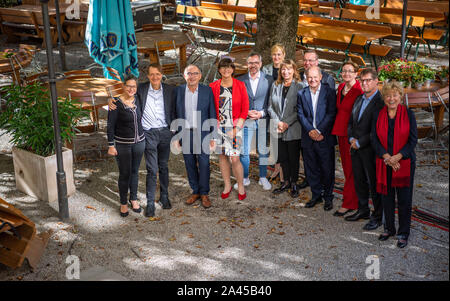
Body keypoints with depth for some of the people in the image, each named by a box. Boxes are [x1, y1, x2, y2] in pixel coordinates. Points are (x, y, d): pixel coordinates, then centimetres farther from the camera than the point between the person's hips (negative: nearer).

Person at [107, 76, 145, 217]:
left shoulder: (138, 100, 2)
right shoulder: (116, 103, -13)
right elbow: (110, 126, -10)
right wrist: (111, 145, -13)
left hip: (139, 142, 5)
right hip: (122, 144, -4)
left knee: (135, 171, 15)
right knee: (125, 174, 2)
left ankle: (133, 199, 30)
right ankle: (123, 203, 18)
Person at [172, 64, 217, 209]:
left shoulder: (207, 91, -2)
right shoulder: (178, 91, 1)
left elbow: (212, 114, 0)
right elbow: (175, 114, 4)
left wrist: (213, 136, -3)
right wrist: (175, 136, 2)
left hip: (202, 133, -2)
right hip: (185, 133, 2)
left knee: (204, 164, 0)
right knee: (190, 164, 10)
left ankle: (204, 193, 13)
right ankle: (195, 191, 24)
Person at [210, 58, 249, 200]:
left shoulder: (240, 85, 0)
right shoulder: (213, 86, 4)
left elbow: (245, 108, 0)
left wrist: (236, 128, -6)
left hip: (234, 127, -2)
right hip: (219, 127, 2)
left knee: (235, 158, -7)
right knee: (222, 156, 8)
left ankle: (241, 186, 11)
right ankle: (227, 185, 23)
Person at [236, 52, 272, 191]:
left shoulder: (269, 80, 1)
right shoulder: (240, 80, 3)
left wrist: (262, 113, -11)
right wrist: (247, 112, -10)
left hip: (263, 120, 0)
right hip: (246, 121, 0)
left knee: (263, 151, 8)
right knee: (243, 152, 2)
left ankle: (263, 178, 23)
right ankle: (245, 178, 18)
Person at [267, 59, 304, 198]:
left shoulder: (299, 86, -6)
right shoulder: (275, 86, 8)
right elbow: (271, 107, 7)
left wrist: (287, 123, -14)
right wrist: (278, 122, -6)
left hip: (293, 129, -4)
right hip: (279, 129, 4)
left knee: (294, 157, 4)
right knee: (282, 157, 11)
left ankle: (294, 183, 18)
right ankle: (286, 182, 25)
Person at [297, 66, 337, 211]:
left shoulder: (329, 92, 0)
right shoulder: (302, 93, 9)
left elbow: (331, 114, -6)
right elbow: (301, 114, 3)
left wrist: (320, 131, -14)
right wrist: (310, 130, -11)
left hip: (325, 137, -3)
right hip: (308, 138, 3)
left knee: (327, 169, 3)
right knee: (311, 169, 9)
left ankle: (328, 197, 17)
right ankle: (316, 195, 24)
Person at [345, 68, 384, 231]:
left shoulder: (381, 102, -14)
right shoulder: (359, 100, 13)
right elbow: (351, 122, 19)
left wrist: (359, 142, -15)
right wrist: (351, 139, 2)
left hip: (370, 150, -8)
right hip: (356, 149, 8)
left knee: (374, 184, 1)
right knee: (359, 181, 17)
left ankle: (378, 216, 13)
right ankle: (363, 210, 32)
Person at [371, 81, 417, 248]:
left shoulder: (408, 115, -1)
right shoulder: (378, 115, 5)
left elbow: (413, 140, -5)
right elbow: (374, 139, 0)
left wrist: (398, 156, -16)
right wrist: (387, 157, -13)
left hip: (404, 161, -2)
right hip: (384, 163, 2)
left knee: (404, 198, 1)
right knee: (386, 196, 9)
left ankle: (403, 233, 14)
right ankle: (389, 228, 26)